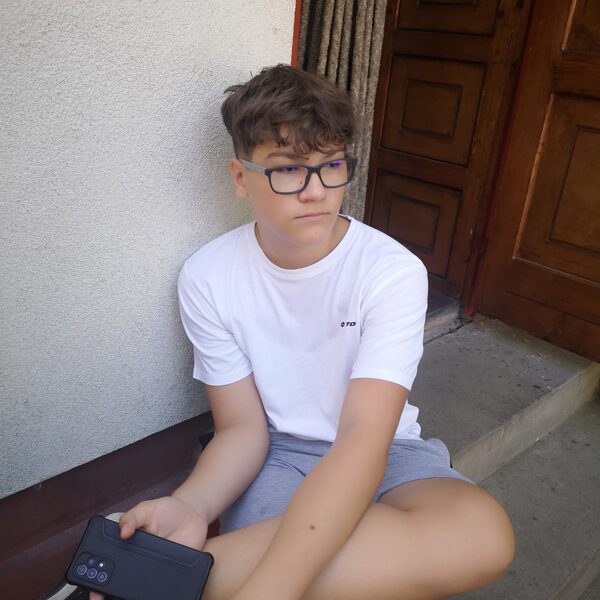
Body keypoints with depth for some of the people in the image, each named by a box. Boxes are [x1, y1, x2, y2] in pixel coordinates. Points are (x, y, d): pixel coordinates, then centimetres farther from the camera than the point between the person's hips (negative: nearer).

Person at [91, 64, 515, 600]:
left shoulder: (393, 272, -17)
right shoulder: (207, 278, -10)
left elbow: (364, 438, -28)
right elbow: (243, 428, -8)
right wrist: (188, 506, -30)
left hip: (381, 452, 2)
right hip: (277, 454, -1)